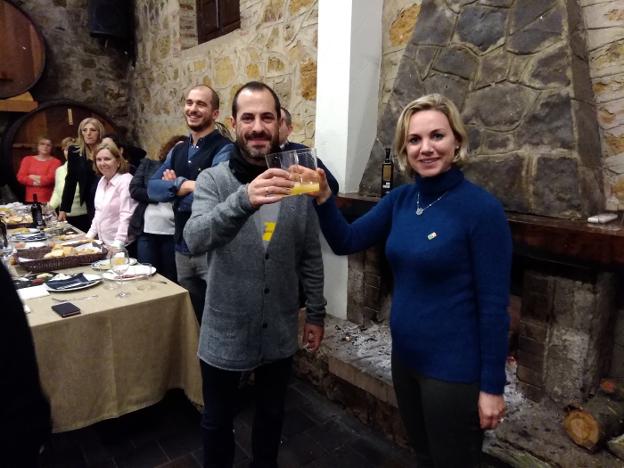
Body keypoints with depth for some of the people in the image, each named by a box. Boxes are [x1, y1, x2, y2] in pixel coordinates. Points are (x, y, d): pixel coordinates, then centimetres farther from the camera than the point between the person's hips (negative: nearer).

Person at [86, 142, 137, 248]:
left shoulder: (126, 181, -14)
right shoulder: (102, 181, 10)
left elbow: (126, 217, -20)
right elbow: (99, 213, 17)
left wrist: (116, 245, -23)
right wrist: (89, 236, 11)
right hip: (104, 243, 7)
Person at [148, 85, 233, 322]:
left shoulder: (224, 150, -14)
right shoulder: (178, 150, 10)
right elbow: (152, 188, 1)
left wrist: (173, 188, -9)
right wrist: (184, 185, -17)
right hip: (182, 248, 7)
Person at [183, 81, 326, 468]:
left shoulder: (295, 182, -5)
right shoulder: (213, 180, -12)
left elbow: (311, 257, 3)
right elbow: (195, 239, -31)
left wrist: (316, 313, 5)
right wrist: (243, 200, -48)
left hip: (280, 331, 2)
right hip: (226, 332, -2)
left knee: (271, 415, 24)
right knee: (218, 420, 20)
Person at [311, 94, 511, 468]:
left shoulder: (482, 208, -18)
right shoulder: (401, 199, 0)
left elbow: (494, 306, -16)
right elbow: (346, 241, 0)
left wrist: (492, 386, -13)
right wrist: (323, 197, -16)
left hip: (455, 369, -6)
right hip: (406, 357, 6)